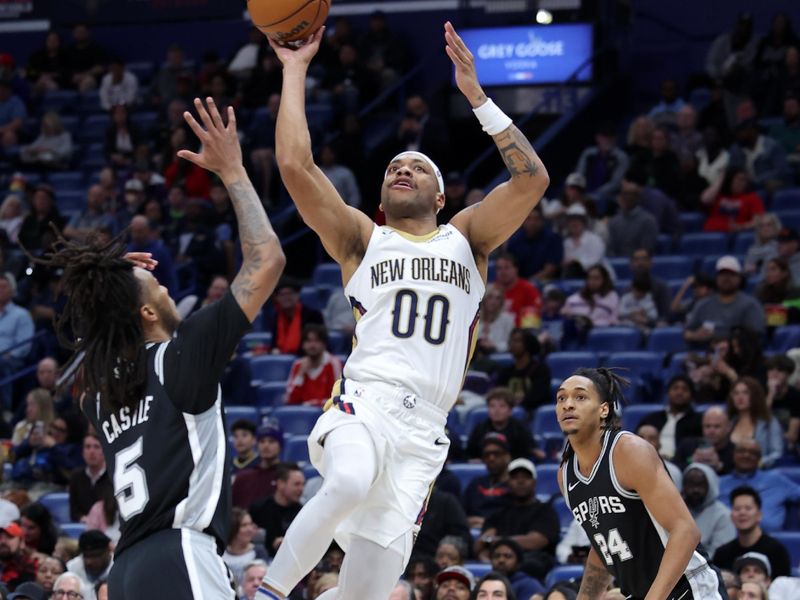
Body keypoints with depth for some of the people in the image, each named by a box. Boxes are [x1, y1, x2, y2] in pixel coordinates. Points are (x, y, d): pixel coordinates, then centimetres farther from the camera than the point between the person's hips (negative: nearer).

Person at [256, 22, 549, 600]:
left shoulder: (466, 239, 21)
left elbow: (532, 179, 6)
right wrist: (295, 71, 10)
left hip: (423, 429, 2)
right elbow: (295, 164, 5)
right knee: (350, 484, -37)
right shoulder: (362, 240, 17)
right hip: (363, 405, -2)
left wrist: (477, 96, 3)